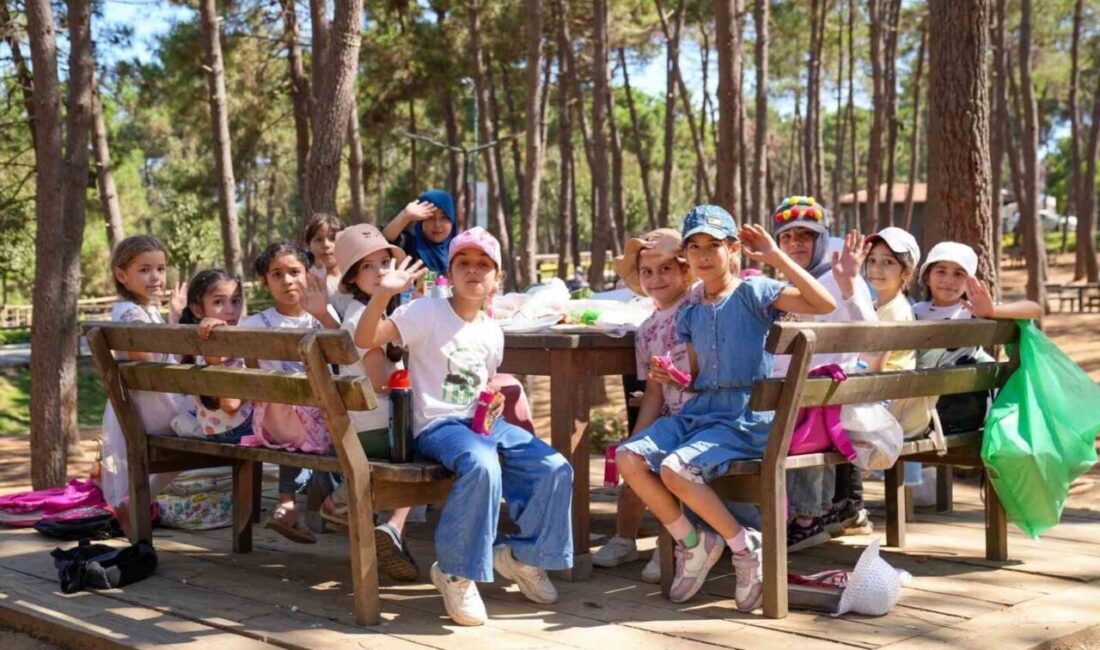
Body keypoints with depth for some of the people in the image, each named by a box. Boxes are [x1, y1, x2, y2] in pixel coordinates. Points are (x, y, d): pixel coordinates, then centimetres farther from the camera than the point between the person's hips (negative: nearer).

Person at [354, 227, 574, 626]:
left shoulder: (492, 332, 12)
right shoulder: (427, 312, -7)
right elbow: (365, 339, -18)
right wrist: (383, 294, -34)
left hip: (484, 422, 7)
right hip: (438, 425, -7)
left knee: (555, 469, -10)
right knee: (482, 465, -38)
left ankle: (522, 556, 12)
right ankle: (455, 573, -19)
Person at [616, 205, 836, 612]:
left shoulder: (752, 293, -3)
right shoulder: (690, 314, 15)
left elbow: (824, 305, -16)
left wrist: (776, 257, -16)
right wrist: (670, 377, 0)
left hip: (746, 417, -7)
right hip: (699, 410, 7)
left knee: (676, 468, -29)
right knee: (629, 458, -15)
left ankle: (744, 545, -8)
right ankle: (691, 541, 2)